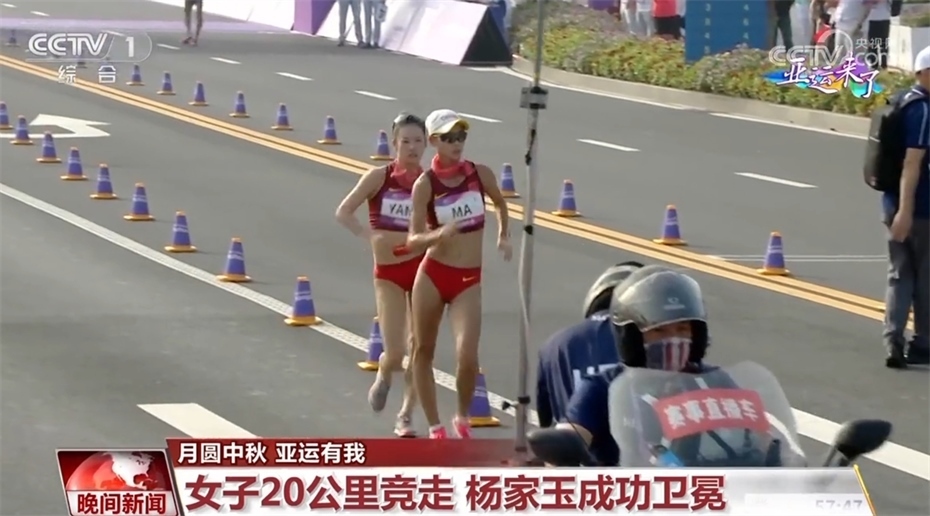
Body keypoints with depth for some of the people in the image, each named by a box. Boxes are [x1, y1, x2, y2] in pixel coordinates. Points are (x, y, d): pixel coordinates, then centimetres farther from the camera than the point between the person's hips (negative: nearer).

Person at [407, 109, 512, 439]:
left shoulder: (480, 174, -2)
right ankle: (435, 427, 25)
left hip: (469, 280, 1)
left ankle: (462, 418, 14)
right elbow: (413, 241, -12)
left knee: (467, 357, -13)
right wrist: (438, 234, -30)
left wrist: (504, 235, 10)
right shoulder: (425, 185, -9)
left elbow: (500, 203, 22)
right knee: (423, 351, 10)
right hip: (433, 274, -1)